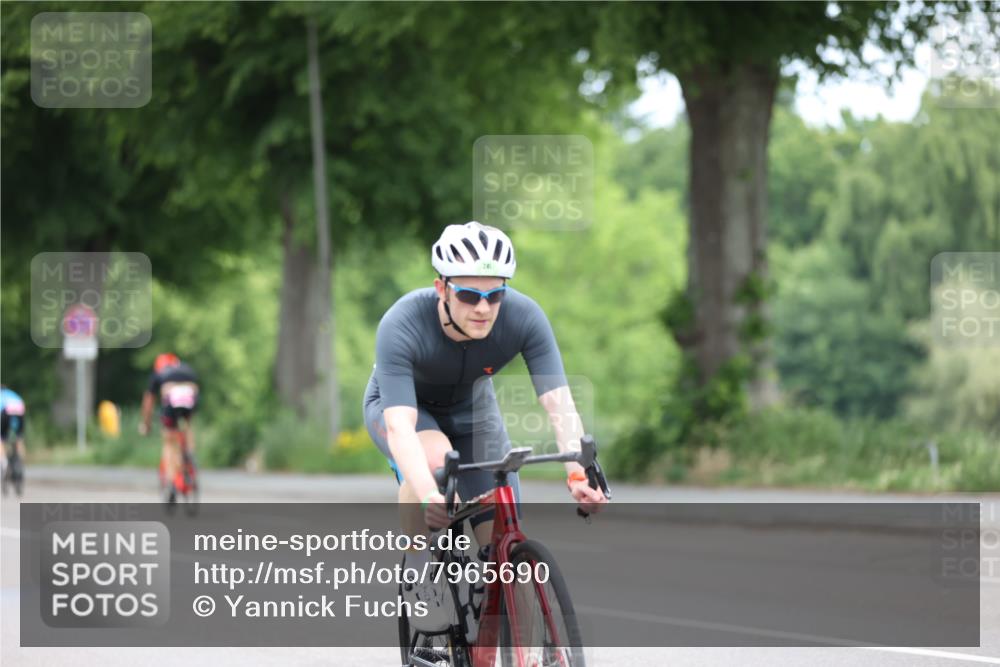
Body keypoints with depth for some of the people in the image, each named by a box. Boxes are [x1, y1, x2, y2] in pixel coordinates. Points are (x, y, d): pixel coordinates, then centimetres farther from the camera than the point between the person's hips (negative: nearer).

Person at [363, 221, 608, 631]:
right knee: (435, 456, -37)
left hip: (472, 412, 3)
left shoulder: (524, 317, -30)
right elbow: (400, 426, -46)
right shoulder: (400, 326, -38)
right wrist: (428, 497, -62)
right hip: (399, 404, -3)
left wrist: (578, 474, -53)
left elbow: (559, 403, -35)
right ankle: (417, 574, -16)